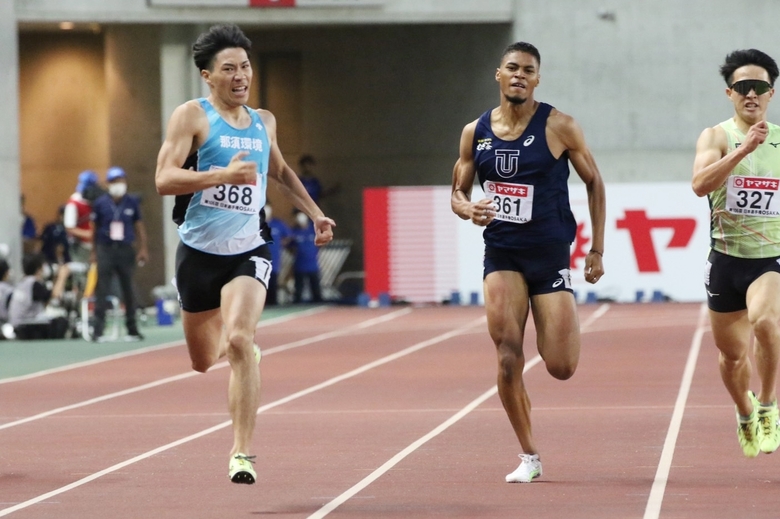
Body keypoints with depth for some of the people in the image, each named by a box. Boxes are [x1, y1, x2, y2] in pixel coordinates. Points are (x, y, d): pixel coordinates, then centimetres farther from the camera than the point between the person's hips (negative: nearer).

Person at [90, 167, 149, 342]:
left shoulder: (132, 203, 5)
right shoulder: (100, 203, 1)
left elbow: (139, 226, 9)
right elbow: (94, 228, 5)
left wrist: (143, 249, 2)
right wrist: (94, 252, 2)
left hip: (126, 250, 2)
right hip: (105, 249, -2)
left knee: (128, 289, 8)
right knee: (102, 290, -5)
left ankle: (132, 329, 16)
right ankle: (98, 330, -5)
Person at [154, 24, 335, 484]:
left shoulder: (264, 122, 10)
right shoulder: (192, 116, -6)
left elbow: (280, 170, 31)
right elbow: (164, 179, -18)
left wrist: (314, 211, 25)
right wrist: (223, 174, -28)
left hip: (249, 251, 1)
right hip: (199, 251, -1)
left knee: (240, 342, -22)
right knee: (204, 360, 12)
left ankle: (243, 452, -19)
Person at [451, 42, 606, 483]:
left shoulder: (559, 127, -6)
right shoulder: (476, 132, 4)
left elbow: (594, 182, 2)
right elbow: (458, 191, 13)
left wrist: (597, 250, 0)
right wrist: (468, 210, -12)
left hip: (550, 254, -2)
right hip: (501, 254, 2)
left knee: (562, 367, -5)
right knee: (508, 359, -11)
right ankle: (529, 458, 3)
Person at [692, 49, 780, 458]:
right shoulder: (716, 137, -3)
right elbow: (700, 184, -23)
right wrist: (743, 149, -31)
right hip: (727, 259, 0)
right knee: (733, 355, 11)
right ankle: (745, 415, 42)